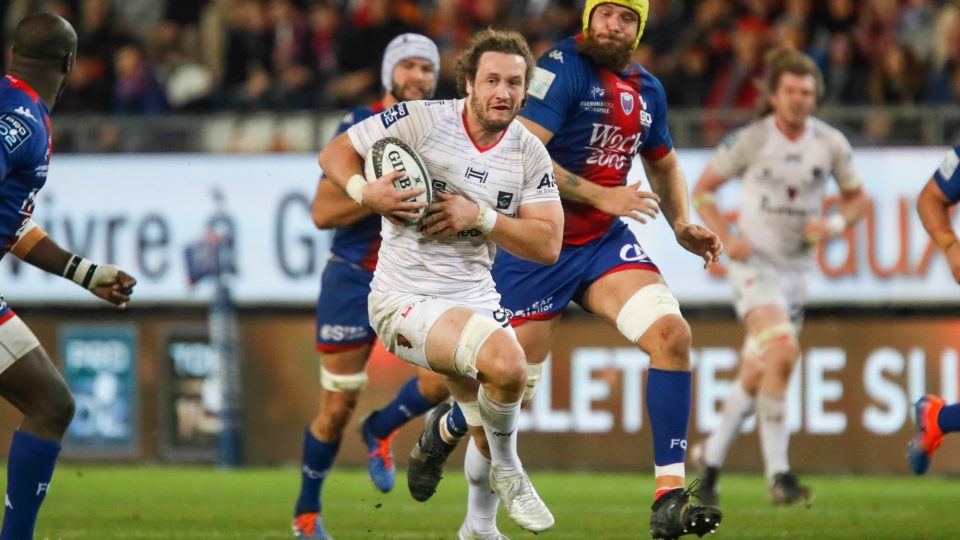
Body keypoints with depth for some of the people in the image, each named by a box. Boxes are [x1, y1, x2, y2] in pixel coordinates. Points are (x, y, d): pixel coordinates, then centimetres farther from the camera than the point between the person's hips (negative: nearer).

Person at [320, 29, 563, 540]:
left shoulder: (530, 153, 0)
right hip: (405, 300, -6)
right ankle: (507, 471, -4)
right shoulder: (421, 121, -12)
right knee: (505, 362, -31)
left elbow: (546, 245, -4)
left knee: (491, 430, 14)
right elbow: (335, 153, -3)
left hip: (476, 298, 6)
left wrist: (480, 217, -18)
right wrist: (365, 191, -24)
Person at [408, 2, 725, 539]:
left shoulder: (647, 90, 7)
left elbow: (665, 164, 25)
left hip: (606, 241, 5)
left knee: (672, 332, -18)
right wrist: (601, 196, -25)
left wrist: (683, 225, 8)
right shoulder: (564, 68, -15)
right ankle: (443, 432, 41)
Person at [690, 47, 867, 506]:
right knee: (782, 352, -25)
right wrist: (726, 237, -14)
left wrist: (836, 224, -9)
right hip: (754, 264, -4)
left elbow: (856, 198, 13)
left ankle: (711, 456, 33)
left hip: (796, 268, 5)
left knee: (756, 376, 9)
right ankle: (778, 475, -22)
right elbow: (702, 190, 1)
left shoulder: (831, 145, 0)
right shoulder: (750, 140, -8)